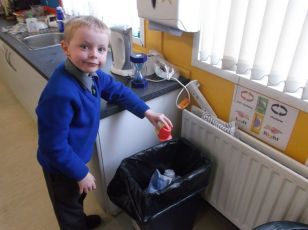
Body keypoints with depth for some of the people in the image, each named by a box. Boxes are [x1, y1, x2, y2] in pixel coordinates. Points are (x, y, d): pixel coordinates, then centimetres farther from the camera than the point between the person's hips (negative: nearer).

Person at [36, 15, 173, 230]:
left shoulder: (92, 74, -13)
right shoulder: (60, 94, -38)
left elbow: (118, 91, 4)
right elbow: (54, 146, -31)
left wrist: (147, 112, -3)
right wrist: (81, 173, -19)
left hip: (76, 156, 8)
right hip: (61, 165, -8)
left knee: (78, 196, 35)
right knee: (69, 206, 22)